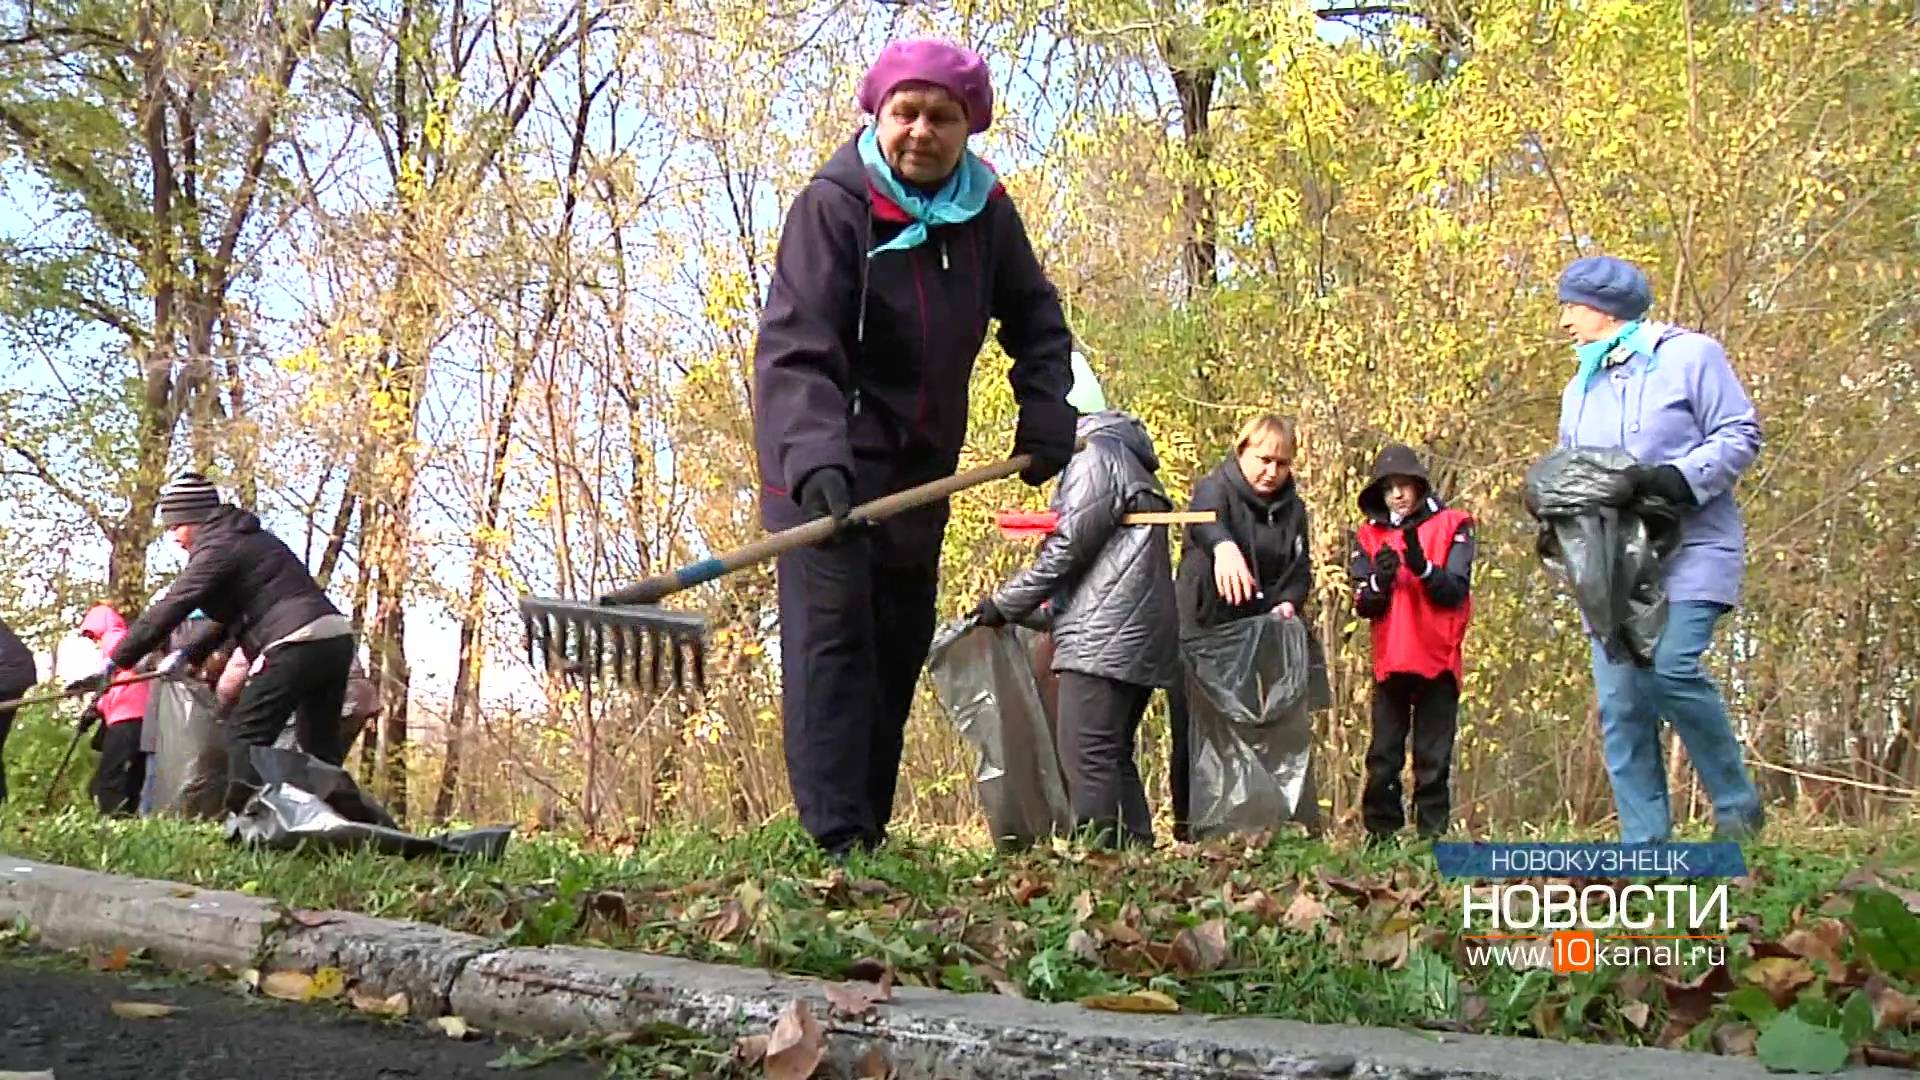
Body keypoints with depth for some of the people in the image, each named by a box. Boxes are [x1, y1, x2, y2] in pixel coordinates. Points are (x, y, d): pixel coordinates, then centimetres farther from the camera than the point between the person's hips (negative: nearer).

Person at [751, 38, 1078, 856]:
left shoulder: (986, 212, 1)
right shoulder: (832, 205, -17)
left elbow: (1035, 319, 14)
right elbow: (794, 346, -27)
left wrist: (1045, 414, -1)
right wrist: (815, 456, -42)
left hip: (920, 465, 7)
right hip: (827, 463, -7)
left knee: (901, 641, 11)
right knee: (833, 629, -18)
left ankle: (869, 830, 22)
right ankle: (834, 836, -20)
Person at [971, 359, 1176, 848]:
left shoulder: (1094, 455, -8)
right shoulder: (1122, 455, 23)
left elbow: (1066, 549, -13)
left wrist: (1004, 605, -4)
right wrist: (1051, 616, 22)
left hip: (1104, 640, -10)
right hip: (1132, 638, 10)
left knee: (1087, 753, -12)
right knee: (1113, 755, 11)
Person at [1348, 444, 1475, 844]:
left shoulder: (1451, 526, 2)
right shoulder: (1369, 535, 9)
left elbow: (1456, 591, -8)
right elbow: (1362, 605, 3)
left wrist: (1423, 567, -24)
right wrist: (1379, 581, -18)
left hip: (1438, 661, -2)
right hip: (1389, 663, 2)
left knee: (1433, 758, 2)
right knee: (1383, 756, 2)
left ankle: (1433, 835, 7)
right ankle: (1380, 833, 9)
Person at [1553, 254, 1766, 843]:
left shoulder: (1688, 354, 1)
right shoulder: (1580, 389, 22)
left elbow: (1741, 435, -3)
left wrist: (1679, 478, -19)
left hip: (1690, 551, -6)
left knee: (1670, 667, -25)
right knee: (1619, 704, -3)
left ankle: (1738, 804, -7)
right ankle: (1644, 844, 0)